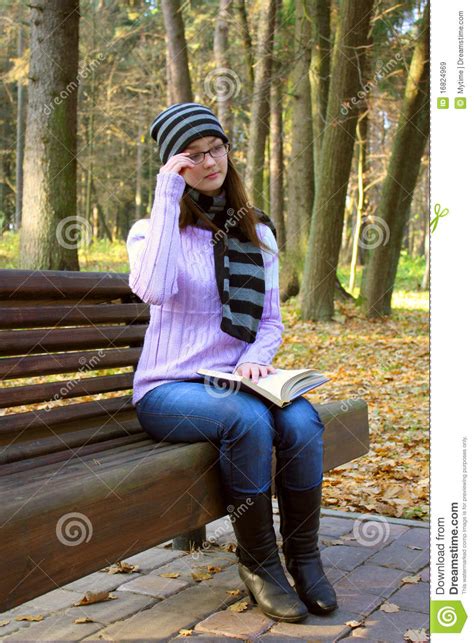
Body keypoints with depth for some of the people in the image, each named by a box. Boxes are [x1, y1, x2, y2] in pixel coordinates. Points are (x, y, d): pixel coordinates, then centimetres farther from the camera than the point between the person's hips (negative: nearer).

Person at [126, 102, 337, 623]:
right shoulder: (152, 229, -1)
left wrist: (255, 358, -9)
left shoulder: (257, 233, 13)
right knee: (249, 418, -34)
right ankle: (258, 564, -14)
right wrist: (168, 194, -21)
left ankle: (303, 555, -8)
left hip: (235, 380, 4)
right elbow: (153, 289, -25)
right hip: (168, 388, -4)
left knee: (302, 420, -28)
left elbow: (271, 319, 14)